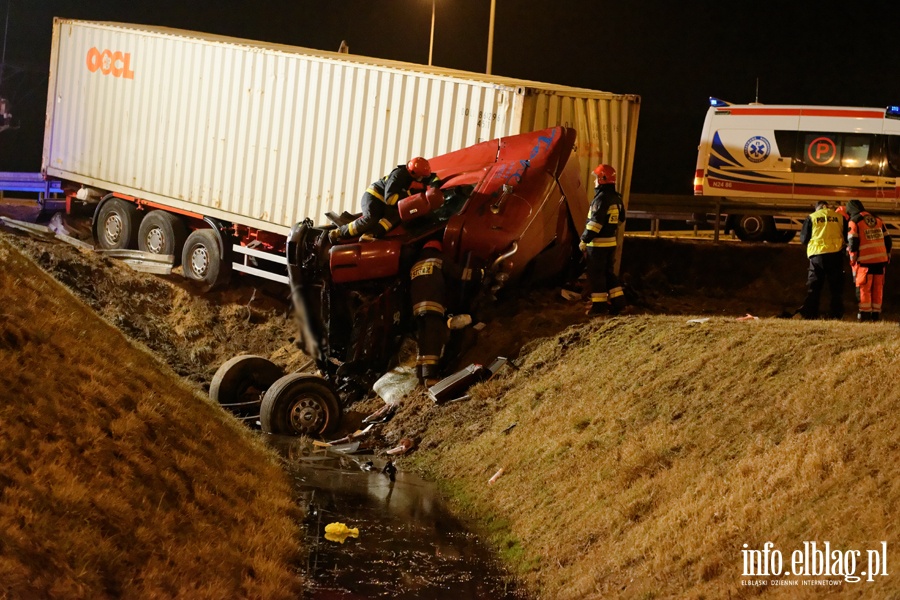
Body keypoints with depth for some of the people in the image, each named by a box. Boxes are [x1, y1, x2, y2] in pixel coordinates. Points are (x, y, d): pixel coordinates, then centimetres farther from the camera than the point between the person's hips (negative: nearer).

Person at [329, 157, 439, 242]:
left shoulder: (411, 174, -1)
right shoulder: (398, 176, -26)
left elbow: (430, 177, 14)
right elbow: (390, 198, -32)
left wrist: (435, 182, -9)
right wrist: (410, 193, -30)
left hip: (384, 204, 9)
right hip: (373, 196, -9)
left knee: (396, 215, -21)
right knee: (370, 220, -32)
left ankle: (369, 235, -34)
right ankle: (338, 232, -22)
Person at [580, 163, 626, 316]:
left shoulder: (601, 198, -18)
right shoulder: (617, 199, 10)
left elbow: (595, 222, -21)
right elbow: (621, 219, 20)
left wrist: (584, 240, -15)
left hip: (598, 243, -8)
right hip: (611, 242, 8)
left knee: (596, 274, -1)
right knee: (609, 273, 17)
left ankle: (599, 305, 0)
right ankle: (618, 301, 14)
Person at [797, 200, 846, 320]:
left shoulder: (811, 218, 4)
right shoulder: (839, 217, 8)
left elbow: (803, 239, 5)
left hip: (817, 254, -1)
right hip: (835, 254, 1)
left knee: (813, 287, 5)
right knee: (836, 286, 8)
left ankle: (810, 313, -1)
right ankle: (836, 313, 3)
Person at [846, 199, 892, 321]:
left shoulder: (854, 222, -1)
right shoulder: (877, 220, 15)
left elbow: (853, 243, -6)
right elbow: (887, 239, 14)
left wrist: (853, 258, 3)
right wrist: (887, 255, 20)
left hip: (865, 260, -5)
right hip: (881, 259, 5)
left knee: (864, 287, 3)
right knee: (878, 287, 9)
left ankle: (865, 312, 0)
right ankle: (876, 313, 10)